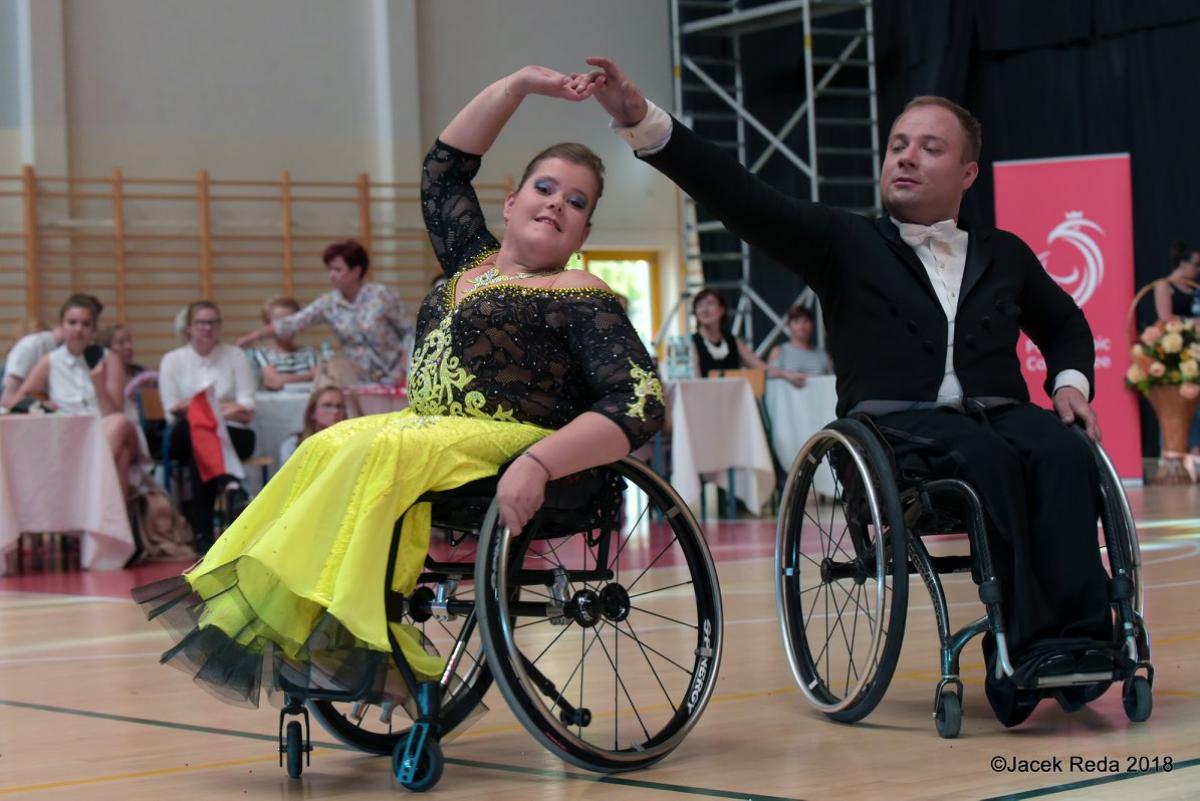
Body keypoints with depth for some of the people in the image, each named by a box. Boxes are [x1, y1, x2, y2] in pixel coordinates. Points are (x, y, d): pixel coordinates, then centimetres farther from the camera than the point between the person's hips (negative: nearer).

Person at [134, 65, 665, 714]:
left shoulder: (579, 298, -1)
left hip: (503, 444, -7)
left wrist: (539, 464, -28)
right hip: (427, 434, 7)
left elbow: (641, 404, -14)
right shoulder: (473, 260, 20)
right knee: (328, 448, -21)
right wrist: (518, 85, 24)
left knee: (378, 451, -31)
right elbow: (444, 167, 31)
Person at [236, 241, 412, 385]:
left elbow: (408, 333, -5)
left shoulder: (382, 296, -10)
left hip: (392, 379, -3)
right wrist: (255, 336, -13)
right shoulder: (329, 303, 0)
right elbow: (294, 322, -5)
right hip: (359, 382, 3)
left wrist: (401, 371, -14)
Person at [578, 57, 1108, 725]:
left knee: (1063, 455, -32)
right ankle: (1027, 646, -38)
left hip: (1001, 415, 3)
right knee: (988, 457, -36)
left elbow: (1064, 324, 40)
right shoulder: (845, 242, 13)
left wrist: (1071, 380, 16)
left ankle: (1079, 640, -39)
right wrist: (642, 120, -12)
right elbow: (741, 196, 0)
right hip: (897, 426, -3)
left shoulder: (1005, 255, 24)